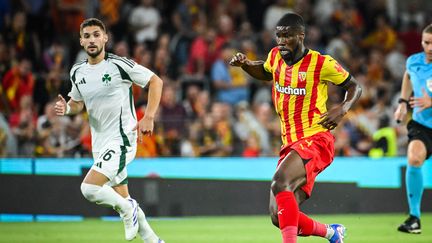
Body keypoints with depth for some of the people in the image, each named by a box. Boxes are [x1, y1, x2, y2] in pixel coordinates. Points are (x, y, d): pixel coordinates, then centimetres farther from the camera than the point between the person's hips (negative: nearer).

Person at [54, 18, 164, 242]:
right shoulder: (77, 72, 6)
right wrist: (66, 108, -3)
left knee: (89, 188, -22)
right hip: (100, 144, 7)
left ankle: (128, 208, 2)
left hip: (121, 140, -7)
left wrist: (148, 117, -14)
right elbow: (78, 102, 21)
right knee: (121, 199, 14)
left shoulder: (119, 64, -12)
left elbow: (155, 81, -6)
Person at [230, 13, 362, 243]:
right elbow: (265, 72, 33)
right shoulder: (275, 56, 8)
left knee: (279, 183, -34)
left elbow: (355, 87, 3)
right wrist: (245, 64, 13)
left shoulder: (321, 63, -8)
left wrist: (342, 109, -15)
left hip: (315, 140, -7)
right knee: (280, 218, 1)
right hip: (289, 144, 7)